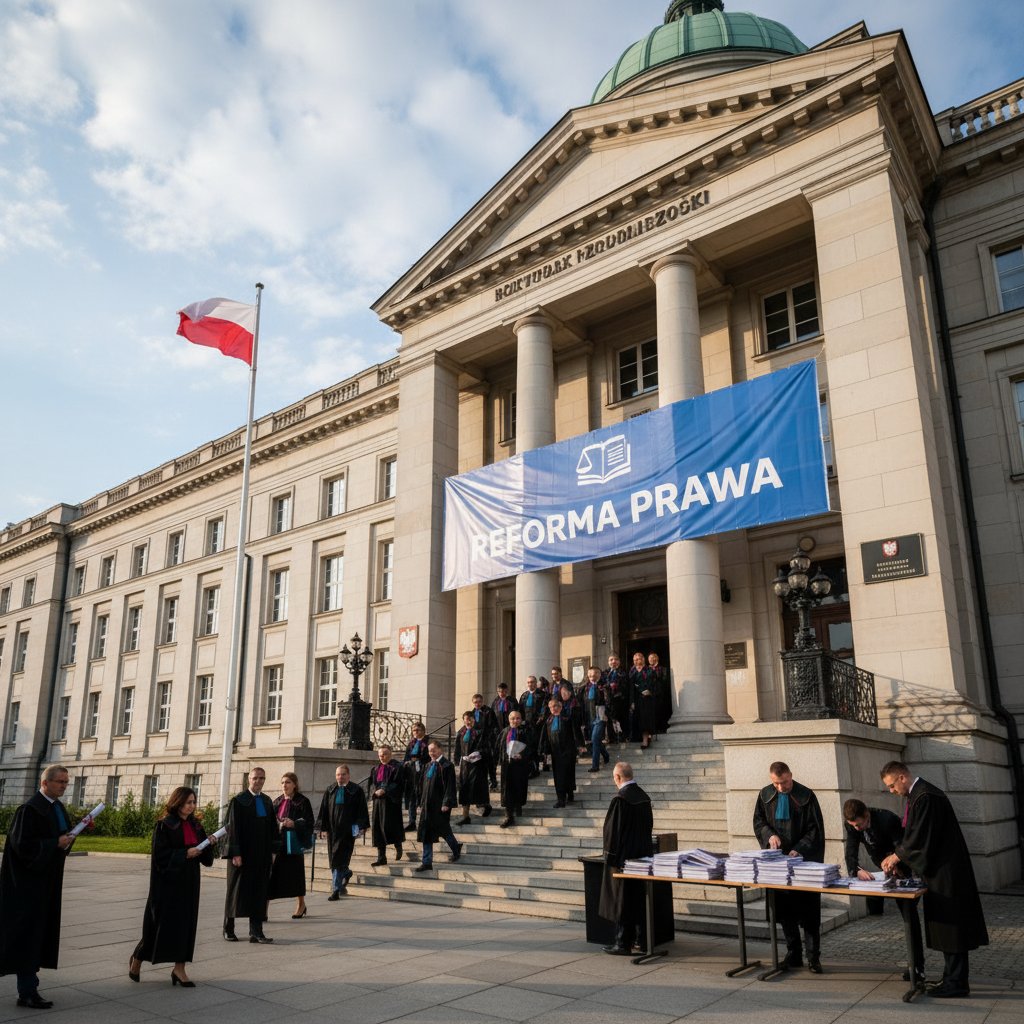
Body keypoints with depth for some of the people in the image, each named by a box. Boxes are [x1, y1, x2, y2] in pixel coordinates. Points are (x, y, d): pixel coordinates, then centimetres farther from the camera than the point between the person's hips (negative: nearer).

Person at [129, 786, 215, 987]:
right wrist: (185, 853, -20)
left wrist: (209, 845, -9)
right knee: (161, 923, 3)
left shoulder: (195, 826, 9)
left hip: (189, 881, 6)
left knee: (186, 923, 4)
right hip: (167, 881, -6)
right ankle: (137, 959, 25)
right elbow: (160, 855, -14)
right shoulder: (164, 825, -9)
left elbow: (205, 857, 11)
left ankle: (179, 968, 11)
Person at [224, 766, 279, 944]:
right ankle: (228, 929, 22)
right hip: (243, 854, -5)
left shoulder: (267, 801, 9)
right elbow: (233, 828, -10)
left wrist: (272, 851, 7)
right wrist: (235, 853, -15)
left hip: (262, 855, 5)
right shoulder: (239, 800, -7)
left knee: (259, 892, 4)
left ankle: (256, 932, 9)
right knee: (237, 890, 7)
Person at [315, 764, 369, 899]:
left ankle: (336, 889, -3)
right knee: (336, 859, 11)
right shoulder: (329, 791, 9)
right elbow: (324, 810, 9)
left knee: (339, 859, -8)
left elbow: (362, 810, -1)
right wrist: (323, 828, 2)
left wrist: (361, 827, -8)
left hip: (348, 830, -4)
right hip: (333, 829, 4)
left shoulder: (356, 790, -1)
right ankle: (346, 873, 38)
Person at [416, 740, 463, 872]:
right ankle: (427, 862, 8)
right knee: (426, 832, 4)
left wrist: (446, 803, -19)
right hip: (428, 805, 7)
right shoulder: (429, 766, 11)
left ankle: (456, 848, 34)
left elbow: (450, 786, -15)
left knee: (443, 830, 6)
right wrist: (422, 803, 14)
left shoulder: (447, 766, -12)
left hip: (440, 805, -7)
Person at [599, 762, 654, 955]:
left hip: (623, 857, -7)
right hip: (643, 855, 7)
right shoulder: (644, 798, 5)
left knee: (622, 900, 2)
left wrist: (610, 857, -10)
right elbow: (649, 825, 13)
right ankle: (642, 940, 22)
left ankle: (623, 943, 7)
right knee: (640, 899, 15)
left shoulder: (620, 799, -18)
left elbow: (612, 829, -18)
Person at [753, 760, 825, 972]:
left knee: (809, 911, 0)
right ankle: (793, 955, 20)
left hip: (804, 861, -4)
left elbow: (815, 829, -8)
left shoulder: (806, 796, -9)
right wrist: (769, 835, -10)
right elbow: (758, 821, 11)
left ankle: (813, 957, 9)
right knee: (784, 911, 9)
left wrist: (799, 849, -18)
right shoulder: (765, 795, 3)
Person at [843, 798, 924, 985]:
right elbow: (850, 853, -19)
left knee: (909, 915, -9)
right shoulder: (852, 824, -14)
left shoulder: (887, 819, -31)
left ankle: (917, 967, -5)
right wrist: (858, 870, -39)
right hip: (881, 870, 7)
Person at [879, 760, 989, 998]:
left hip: (946, 871, -10)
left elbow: (920, 837, -22)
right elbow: (915, 835, 17)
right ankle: (954, 977, 23)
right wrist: (897, 858, 8)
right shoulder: (918, 794, 10)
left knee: (949, 924, -2)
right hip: (940, 872, 10)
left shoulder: (925, 797, -21)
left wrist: (896, 856, -10)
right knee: (947, 926, 15)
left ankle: (956, 983, 5)